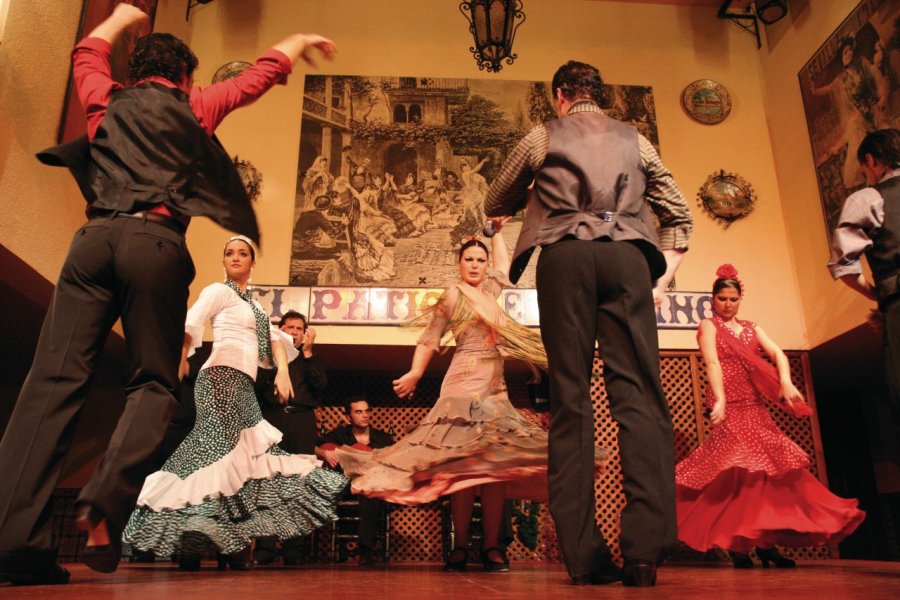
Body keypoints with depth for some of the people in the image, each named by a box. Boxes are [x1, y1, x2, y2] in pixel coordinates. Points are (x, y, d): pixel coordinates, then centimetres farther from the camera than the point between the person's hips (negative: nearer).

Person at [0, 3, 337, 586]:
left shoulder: (106, 101, 26)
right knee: (155, 383, 1)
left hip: (95, 237, 3)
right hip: (157, 243, -3)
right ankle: (107, 502, -22)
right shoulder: (193, 105, 19)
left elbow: (88, 52, 48)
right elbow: (262, 73, 29)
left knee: (55, 376, -7)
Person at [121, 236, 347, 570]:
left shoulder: (252, 304, 26)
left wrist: (283, 370, 0)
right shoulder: (219, 291, 4)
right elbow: (188, 325, -10)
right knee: (220, 447, -20)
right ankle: (191, 535, -20)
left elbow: (275, 338, 17)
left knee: (242, 454, 2)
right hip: (222, 375, -8)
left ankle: (230, 540, 6)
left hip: (242, 383, 8)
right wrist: (180, 360, -24)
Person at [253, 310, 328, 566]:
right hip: (272, 419, -1)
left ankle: (292, 549, -3)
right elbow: (257, 384, 3)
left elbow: (321, 384, 3)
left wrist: (307, 352, 1)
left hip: (302, 421, 1)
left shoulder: (310, 360, 23)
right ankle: (264, 547, -10)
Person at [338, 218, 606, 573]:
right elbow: (429, 340, -2)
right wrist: (414, 374, -11)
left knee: (496, 463, -3)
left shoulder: (489, 290, 20)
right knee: (465, 463, -12)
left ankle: (492, 547, -2)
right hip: (465, 383, -6)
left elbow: (504, 262, 39)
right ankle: (460, 547, -8)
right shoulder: (453, 296, 2)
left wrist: (497, 232, 40)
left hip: (495, 386, 6)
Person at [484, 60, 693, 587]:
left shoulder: (542, 138, 20)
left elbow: (497, 206, 28)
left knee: (570, 397, -4)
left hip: (564, 256, -1)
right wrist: (664, 276, 19)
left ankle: (585, 557, -9)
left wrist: (538, 203, 47)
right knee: (639, 390, -8)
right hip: (626, 255, 1)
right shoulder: (634, 140, 25)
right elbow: (679, 214, 20)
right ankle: (645, 547, -21)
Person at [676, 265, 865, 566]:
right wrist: (720, 400, -28)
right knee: (739, 466, -13)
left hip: (755, 406, 6)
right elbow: (712, 363, -13)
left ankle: (765, 542, 11)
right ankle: (737, 544, -7)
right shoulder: (709, 326, 3)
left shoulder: (751, 328, 19)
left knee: (769, 466, 3)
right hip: (728, 406, -6)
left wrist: (786, 382, -18)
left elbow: (777, 353, 3)